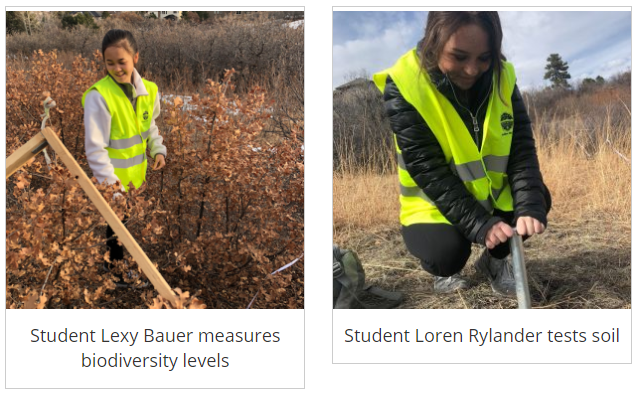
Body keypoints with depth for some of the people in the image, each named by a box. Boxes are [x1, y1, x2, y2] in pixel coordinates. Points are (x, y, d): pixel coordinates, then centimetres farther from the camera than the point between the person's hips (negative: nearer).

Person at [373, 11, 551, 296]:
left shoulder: (502, 76, -12)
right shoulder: (404, 86, -25)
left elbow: (522, 150, -14)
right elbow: (430, 173, -27)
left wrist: (530, 207, -30)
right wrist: (479, 224, -33)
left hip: (492, 195, 5)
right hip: (434, 205, -4)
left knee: (536, 198, -19)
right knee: (446, 251, -30)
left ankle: (495, 260, 11)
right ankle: (443, 269, 9)